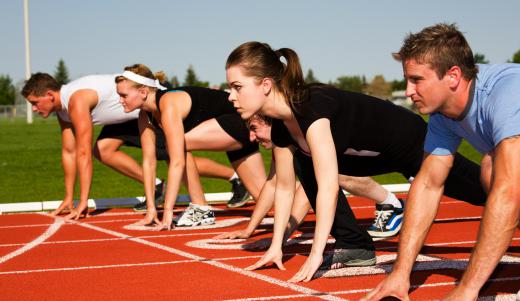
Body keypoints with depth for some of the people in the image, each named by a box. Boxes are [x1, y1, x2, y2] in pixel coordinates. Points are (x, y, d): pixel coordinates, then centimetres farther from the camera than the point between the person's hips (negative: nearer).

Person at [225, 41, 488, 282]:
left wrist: (316, 254, -39)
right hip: (377, 153, 7)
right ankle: (354, 247, 1)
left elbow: (328, 187, -40)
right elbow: (285, 187, 1)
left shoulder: (311, 108, -37)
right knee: (308, 165, -3)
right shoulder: (280, 129, -10)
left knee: (480, 191, 7)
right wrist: (276, 246, 1)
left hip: (413, 142, -7)